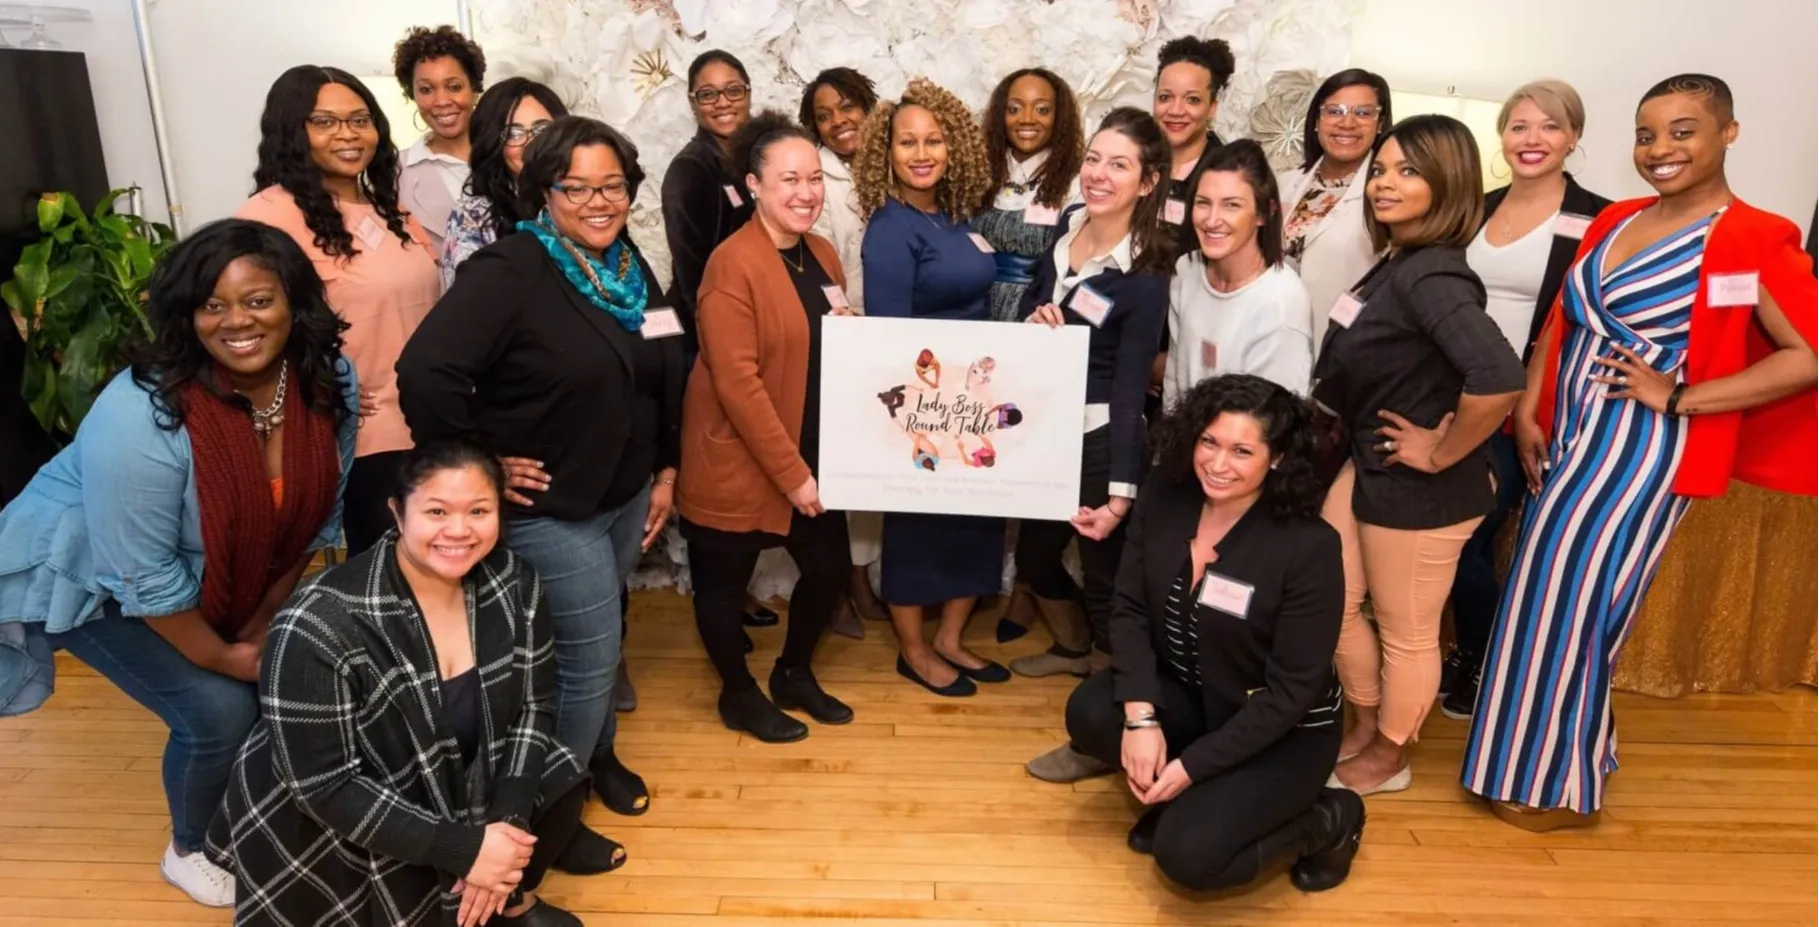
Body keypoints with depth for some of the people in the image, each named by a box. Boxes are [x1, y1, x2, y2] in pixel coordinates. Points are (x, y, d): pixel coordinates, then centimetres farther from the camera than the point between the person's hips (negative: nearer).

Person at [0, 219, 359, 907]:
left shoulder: (330, 381, -19)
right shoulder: (140, 418, -36)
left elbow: (317, 516, -6)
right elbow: (143, 578, -28)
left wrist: (264, 624, -4)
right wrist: (223, 657, -16)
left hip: (215, 580, 6)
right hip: (89, 580, -6)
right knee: (220, 709, -14)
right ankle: (190, 851, 17)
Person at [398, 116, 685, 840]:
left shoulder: (630, 269, 5)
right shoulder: (510, 270, -19)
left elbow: (664, 381, 13)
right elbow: (425, 372, -29)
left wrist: (665, 470, 10)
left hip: (626, 495, 7)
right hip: (548, 509, -7)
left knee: (592, 646, 21)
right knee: (590, 657, 0)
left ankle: (597, 753, 44)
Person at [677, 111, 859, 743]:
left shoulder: (822, 255, 7)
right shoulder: (733, 264, -17)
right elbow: (736, 383, -22)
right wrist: (791, 473, -21)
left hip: (812, 456, 7)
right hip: (737, 462, -7)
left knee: (830, 569, 13)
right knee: (724, 583, 9)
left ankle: (794, 676, 37)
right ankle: (739, 694, 33)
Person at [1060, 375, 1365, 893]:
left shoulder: (1309, 548, -25)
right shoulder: (1164, 500, -11)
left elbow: (1291, 690, -20)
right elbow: (1130, 610, -7)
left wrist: (1191, 766, -20)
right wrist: (1140, 715, -22)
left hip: (1283, 730, -4)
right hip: (1187, 695, 5)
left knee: (1186, 854, -21)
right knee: (1090, 713, -24)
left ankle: (1327, 820, 7)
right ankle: (1176, 797, 7)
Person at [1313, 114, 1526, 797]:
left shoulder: (1431, 278, -24)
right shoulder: (1393, 263, 4)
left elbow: (1500, 378, -39)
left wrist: (1441, 453, -25)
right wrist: (1343, 434, 12)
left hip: (1419, 487, -9)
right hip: (1366, 463, 9)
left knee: (1405, 633, 11)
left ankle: (1386, 760, 33)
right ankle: (1364, 730, 41)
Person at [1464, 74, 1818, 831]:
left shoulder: (1754, 240, -11)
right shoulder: (1614, 222, 10)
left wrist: (1677, 398, -17)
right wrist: (1528, 414, 3)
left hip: (1641, 450, -7)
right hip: (1568, 438, 7)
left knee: (1571, 604, 0)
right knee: (1545, 595, 13)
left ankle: (1560, 782, 19)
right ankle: (1538, 757, 31)